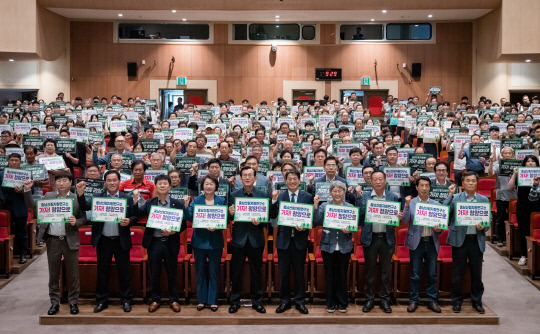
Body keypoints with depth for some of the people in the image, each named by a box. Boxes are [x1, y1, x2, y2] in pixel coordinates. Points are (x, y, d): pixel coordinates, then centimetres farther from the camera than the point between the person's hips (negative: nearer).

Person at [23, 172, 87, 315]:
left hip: (70, 240, -2)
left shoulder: (77, 198, 0)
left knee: (72, 273, 5)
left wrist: (76, 222, -19)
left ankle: (73, 302, 17)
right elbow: (32, 206, 5)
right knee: (53, 274, 9)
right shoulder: (48, 196, 7)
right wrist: (28, 190, -5)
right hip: (53, 240, 2)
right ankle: (54, 302, 20)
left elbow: (84, 218, 1)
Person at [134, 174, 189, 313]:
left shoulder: (177, 204, 0)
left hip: (171, 243, -1)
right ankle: (155, 300, 23)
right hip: (154, 243, 1)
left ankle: (174, 300, 22)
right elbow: (138, 214, -5)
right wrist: (136, 200, -12)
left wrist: (173, 232, -16)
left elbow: (183, 224, -1)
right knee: (154, 274, 9)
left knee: (172, 273, 9)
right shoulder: (149, 203, 5)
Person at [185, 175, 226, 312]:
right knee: (200, 271, 9)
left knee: (214, 271, 6)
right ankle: (201, 300, 19)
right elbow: (189, 217, -7)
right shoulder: (196, 200, 3)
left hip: (215, 242, 0)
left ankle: (213, 300, 16)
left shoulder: (221, 201, 2)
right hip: (199, 241, 1)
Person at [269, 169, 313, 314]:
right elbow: (272, 216, -6)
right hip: (284, 239, 1)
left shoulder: (307, 197, 2)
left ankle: (300, 301, 19)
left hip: (300, 239, 0)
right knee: (284, 273, 8)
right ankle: (284, 301, 20)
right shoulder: (279, 196, 2)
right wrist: (274, 201, -19)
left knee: (299, 272, 8)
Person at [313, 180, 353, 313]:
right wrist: (315, 206, -14)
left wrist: (349, 230, -18)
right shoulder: (324, 206, 2)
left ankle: (342, 303, 20)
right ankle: (330, 303, 18)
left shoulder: (350, 207, 3)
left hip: (344, 247, 0)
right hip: (328, 246, 0)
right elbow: (317, 222, -7)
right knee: (329, 275, 7)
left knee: (342, 275, 7)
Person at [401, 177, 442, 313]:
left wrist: (439, 229, -11)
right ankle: (414, 300, 14)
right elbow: (405, 221, -10)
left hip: (431, 242, 2)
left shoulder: (436, 204, 8)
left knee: (432, 274, 7)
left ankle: (432, 300, 18)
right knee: (415, 275, 4)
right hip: (416, 242, -2)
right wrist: (407, 206, -21)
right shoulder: (411, 203, 1)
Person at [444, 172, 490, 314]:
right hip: (460, 239, -2)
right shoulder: (455, 198, 2)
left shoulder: (484, 200, 9)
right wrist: (450, 195, -16)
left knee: (476, 273, 8)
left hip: (477, 240, 2)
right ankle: (457, 301, 17)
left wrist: (483, 227, -10)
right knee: (458, 273, 5)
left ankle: (477, 301, 22)